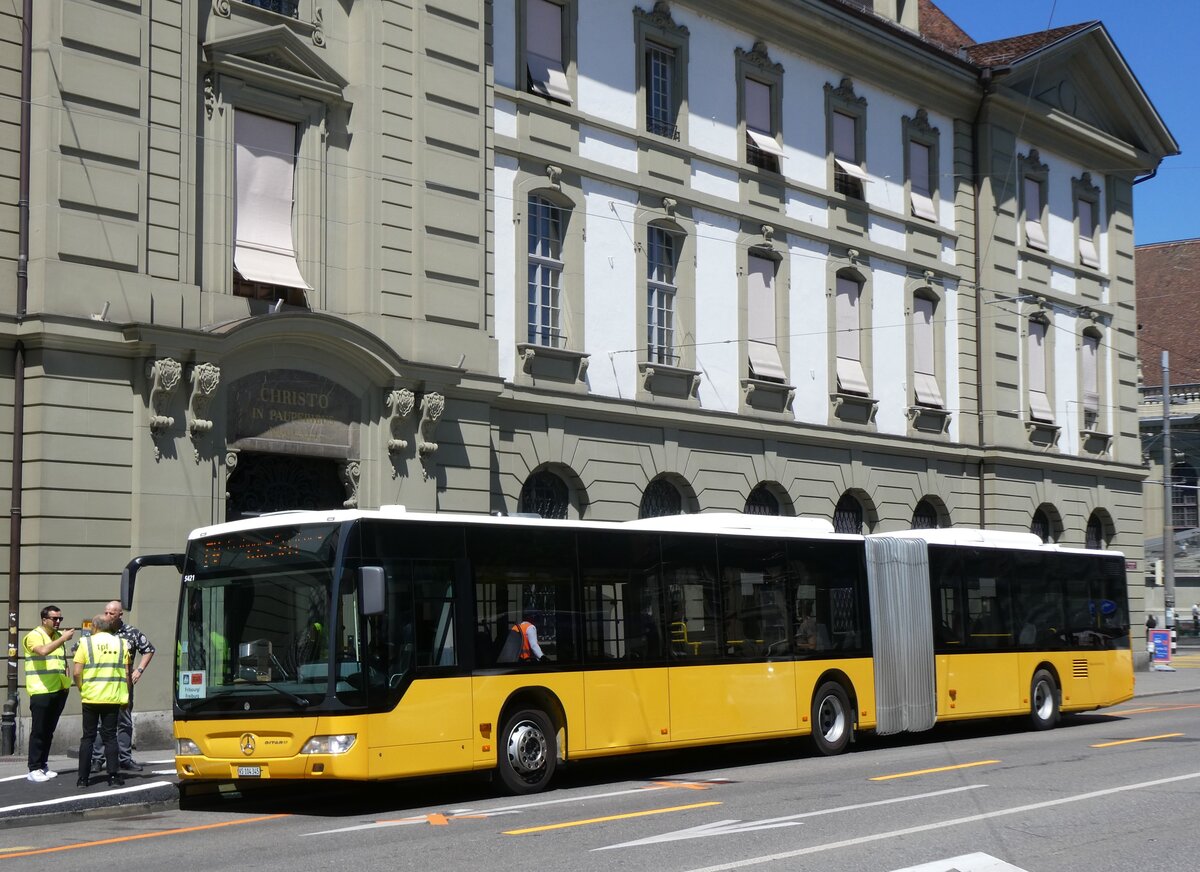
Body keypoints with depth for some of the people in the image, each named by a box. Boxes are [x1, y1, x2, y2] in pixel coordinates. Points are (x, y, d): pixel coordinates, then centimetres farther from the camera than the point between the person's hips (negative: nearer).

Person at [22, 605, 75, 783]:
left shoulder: (59, 636, 14)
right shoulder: (34, 636, -8)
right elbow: (43, 651, -29)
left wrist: (67, 673, 11)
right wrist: (63, 639, -27)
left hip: (59, 690, 7)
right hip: (40, 691, -7)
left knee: (49, 730, 11)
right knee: (38, 731, -5)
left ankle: (43, 766, 17)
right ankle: (34, 769, -2)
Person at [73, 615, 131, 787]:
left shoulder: (86, 643, -1)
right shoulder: (121, 643, 5)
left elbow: (77, 672, -5)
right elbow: (126, 673, 3)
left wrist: (82, 689, 10)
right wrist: (126, 695, 12)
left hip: (90, 697, -1)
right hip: (113, 698, 1)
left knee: (87, 737, 7)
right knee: (110, 737, 7)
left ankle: (83, 778, 7)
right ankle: (113, 776, 1)